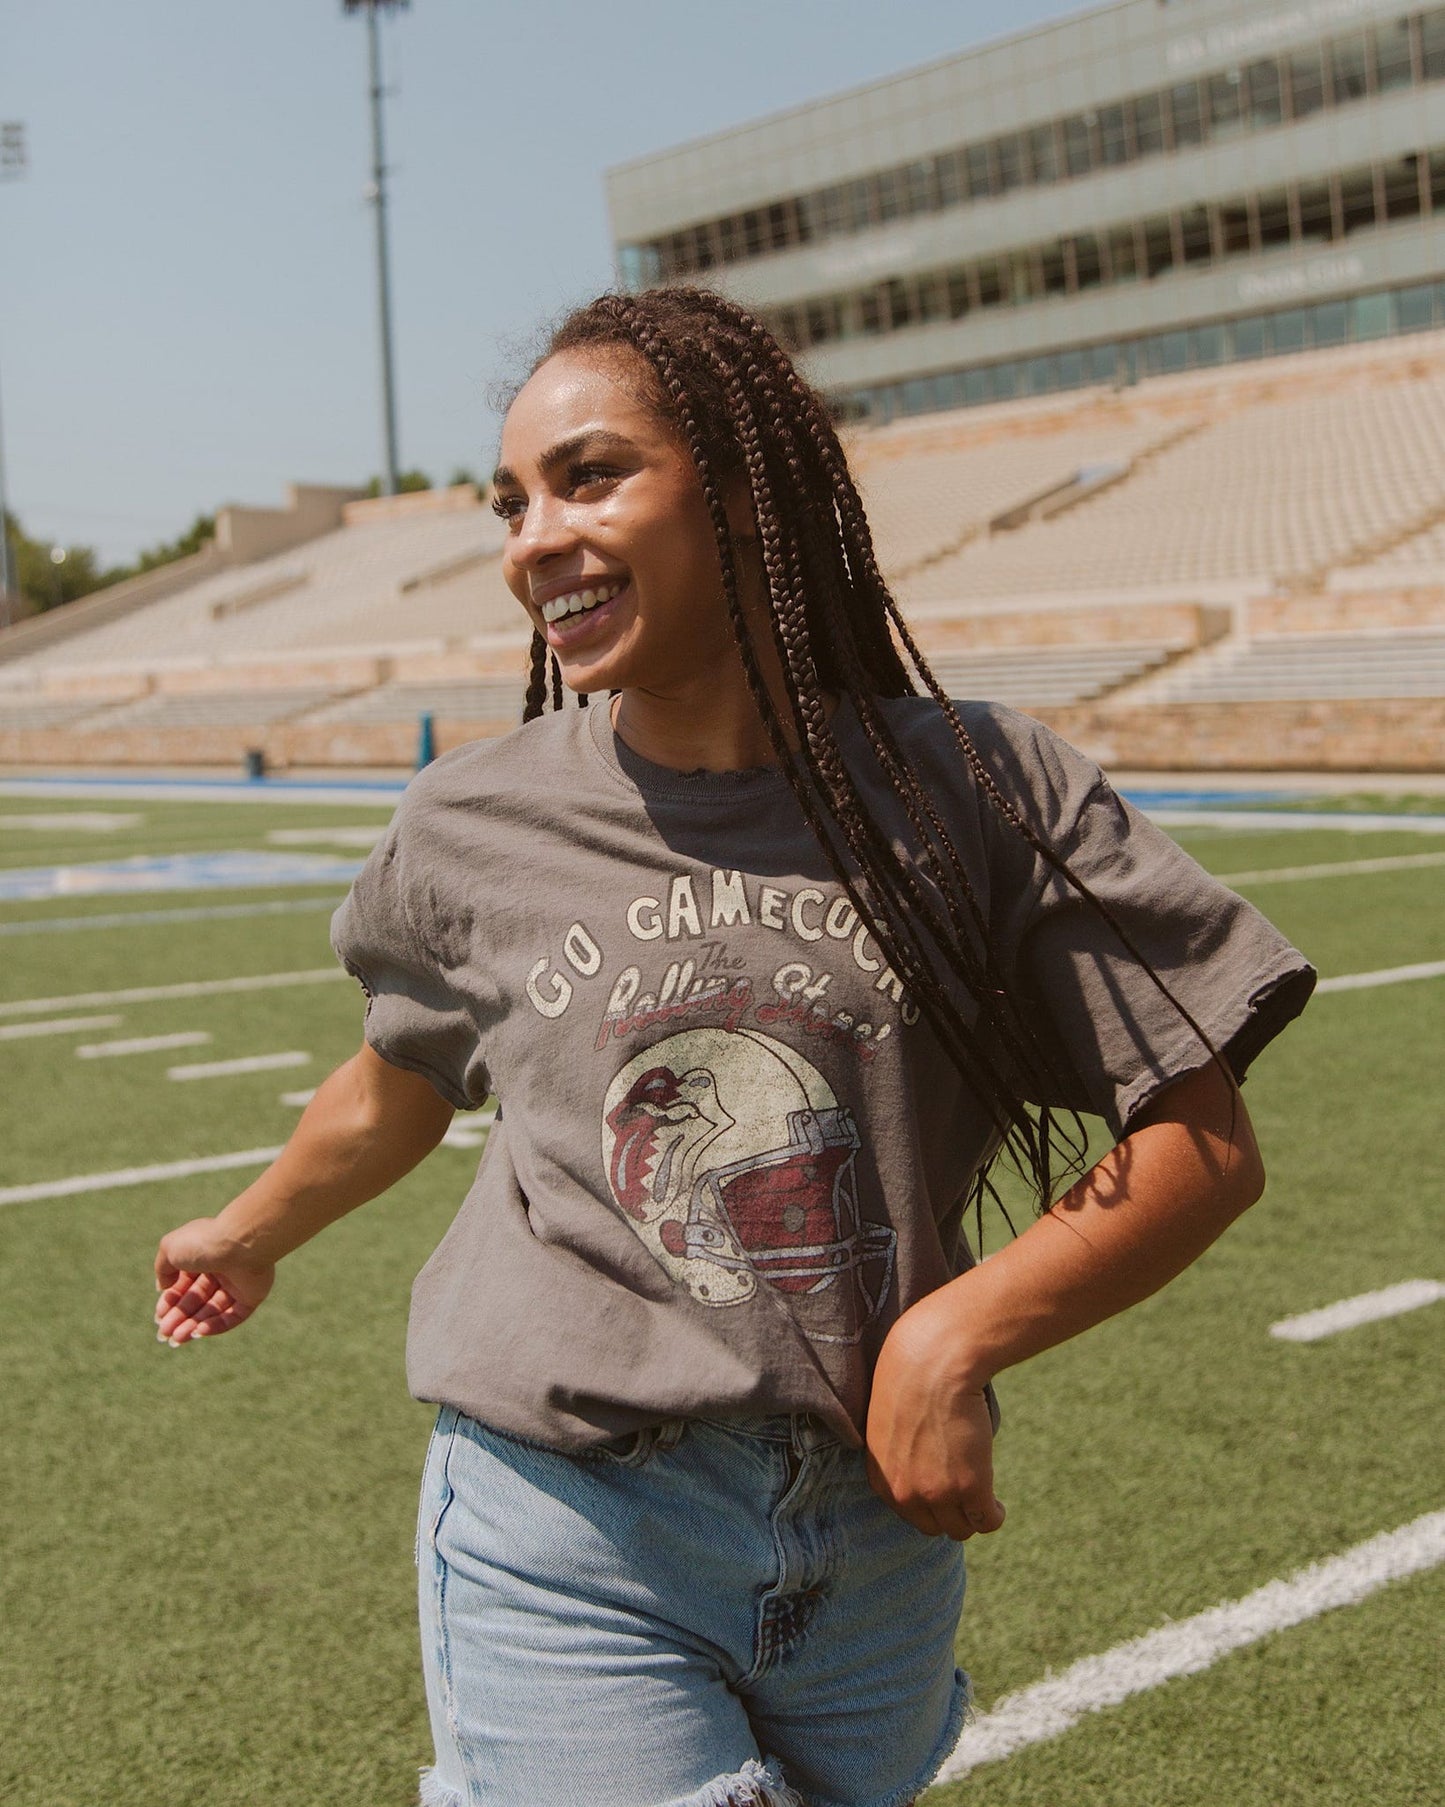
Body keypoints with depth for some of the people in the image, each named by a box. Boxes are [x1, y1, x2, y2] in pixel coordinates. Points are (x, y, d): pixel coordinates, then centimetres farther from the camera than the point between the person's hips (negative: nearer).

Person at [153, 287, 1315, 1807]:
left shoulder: (978, 793, -9)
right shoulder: (474, 827, -3)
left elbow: (1204, 1146, -6)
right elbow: (399, 1087, 16)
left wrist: (956, 1334, -18)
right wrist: (248, 1237, 32)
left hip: (879, 1546, 1)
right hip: (569, 1551, 0)